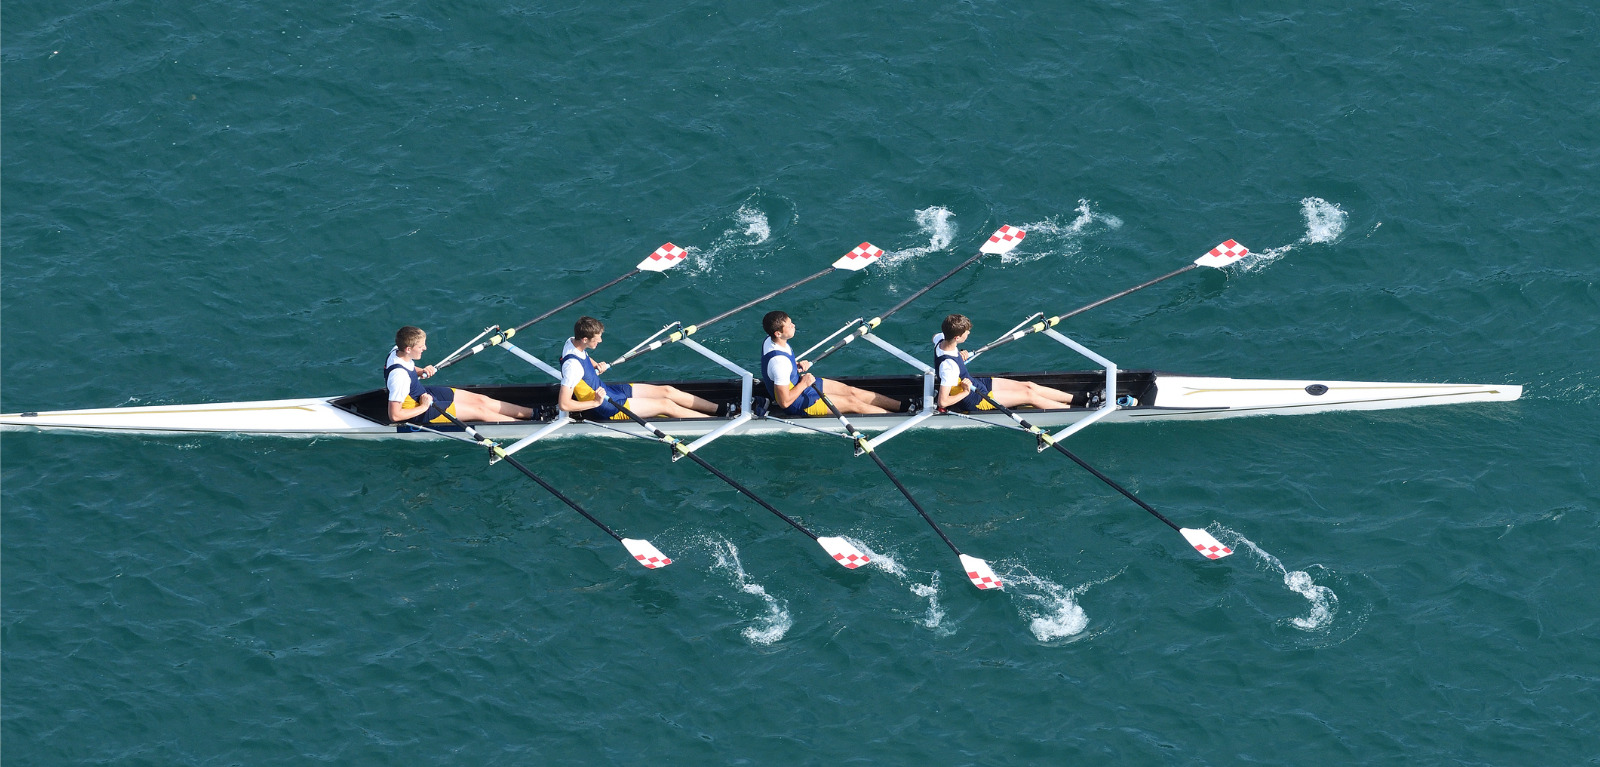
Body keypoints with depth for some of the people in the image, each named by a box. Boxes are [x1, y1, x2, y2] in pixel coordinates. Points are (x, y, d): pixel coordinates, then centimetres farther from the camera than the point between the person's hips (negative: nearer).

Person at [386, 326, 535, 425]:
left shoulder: (397, 351, -9)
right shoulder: (399, 375, -36)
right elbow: (394, 415, -33)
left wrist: (420, 372, -4)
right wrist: (424, 407, -23)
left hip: (423, 393, 9)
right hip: (419, 413, -9)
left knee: (480, 399, 8)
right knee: (479, 411, -5)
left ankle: (533, 412, 13)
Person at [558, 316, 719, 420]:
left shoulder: (572, 342, -4)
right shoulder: (573, 365, -33)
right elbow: (564, 404, -33)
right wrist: (595, 403, -26)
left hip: (605, 389, 10)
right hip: (609, 407, -10)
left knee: (667, 391, 7)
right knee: (666, 405, -8)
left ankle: (718, 408, 14)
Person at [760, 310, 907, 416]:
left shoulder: (771, 341, -7)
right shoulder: (779, 361, -37)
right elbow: (784, 402, -32)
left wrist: (798, 365, -3)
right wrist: (804, 384, -20)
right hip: (798, 404, -9)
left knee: (851, 391, 9)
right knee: (852, 403, -2)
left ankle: (903, 405, 16)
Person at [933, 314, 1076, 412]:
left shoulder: (940, 340, -11)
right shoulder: (949, 365, -37)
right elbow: (943, 402, -36)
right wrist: (966, 392, -23)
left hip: (977, 383, 9)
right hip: (974, 401, -9)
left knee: (1029, 386, 9)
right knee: (1029, 395, -3)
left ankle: (1074, 398, 18)